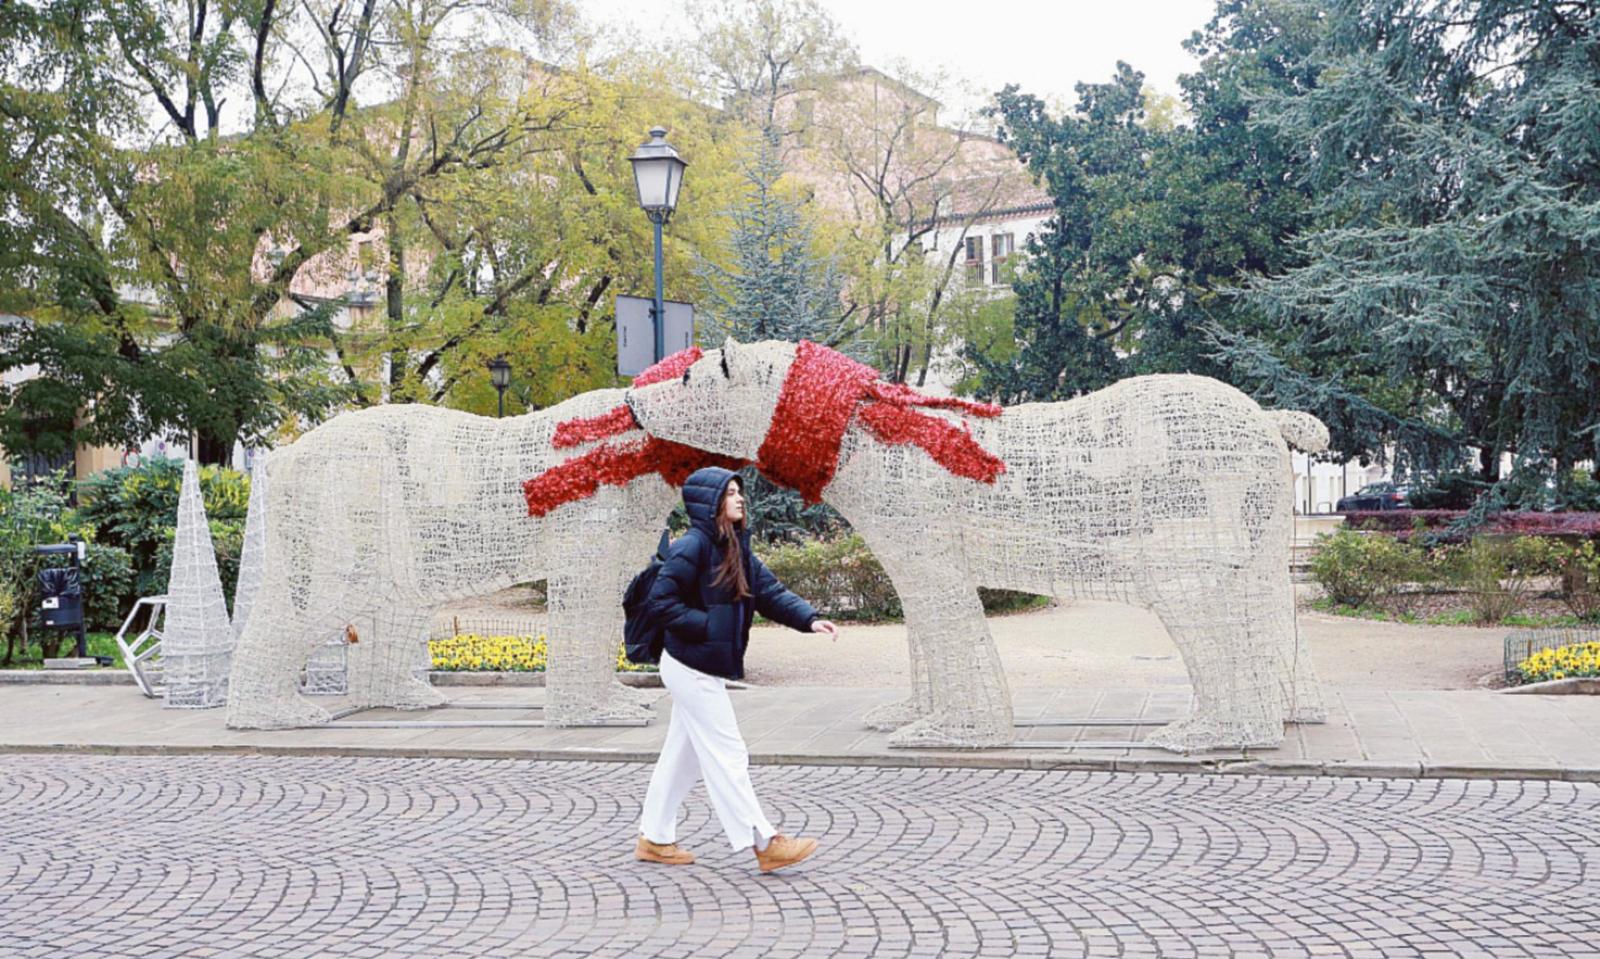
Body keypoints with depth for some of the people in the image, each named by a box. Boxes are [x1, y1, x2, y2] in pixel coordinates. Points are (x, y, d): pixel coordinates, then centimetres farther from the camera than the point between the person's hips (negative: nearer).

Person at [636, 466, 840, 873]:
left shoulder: (735, 548, 11)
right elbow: (661, 600, -20)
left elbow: (770, 591, 8)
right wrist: (707, 626, -19)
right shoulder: (692, 546, -17)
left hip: (700, 669, 10)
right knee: (726, 755, -5)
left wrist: (809, 619, -5)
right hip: (691, 668, -10)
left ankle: (655, 838, 25)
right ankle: (763, 843, -1)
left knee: (683, 755, 15)